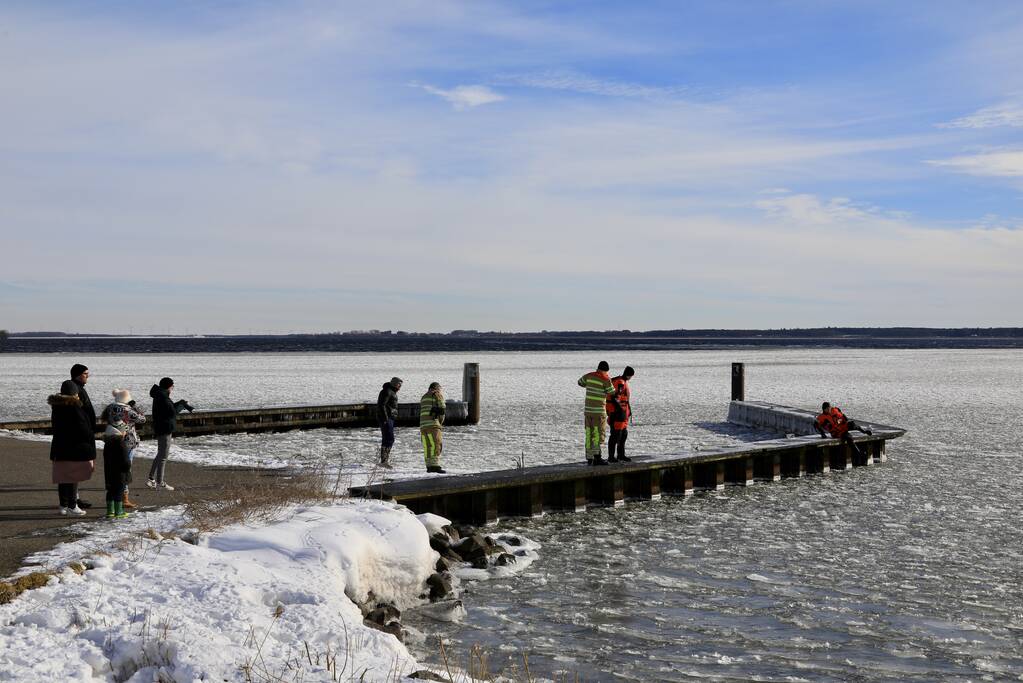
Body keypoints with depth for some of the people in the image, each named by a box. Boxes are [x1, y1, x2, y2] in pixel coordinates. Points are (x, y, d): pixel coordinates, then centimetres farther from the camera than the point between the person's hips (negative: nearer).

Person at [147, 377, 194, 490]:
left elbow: (171, 407, 22)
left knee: (160, 454, 18)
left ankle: (151, 479, 22)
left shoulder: (159, 396, 13)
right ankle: (160, 482, 2)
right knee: (163, 456, -3)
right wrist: (182, 405, -7)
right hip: (164, 430, -10)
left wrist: (181, 404, 10)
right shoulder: (163, 398, -19)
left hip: (160, 429, 10)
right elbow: (173, 412, -22)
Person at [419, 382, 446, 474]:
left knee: (427, 446, 9)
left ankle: (429, 466, 7)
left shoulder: (423, 397, 26)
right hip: (433, 424, -7)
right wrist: (441, 421, 12)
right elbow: (441, 409, -3)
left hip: (422, 424, 7)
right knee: (437, 444, -11)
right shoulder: (437, 395, 6)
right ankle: (435, 465, -21)